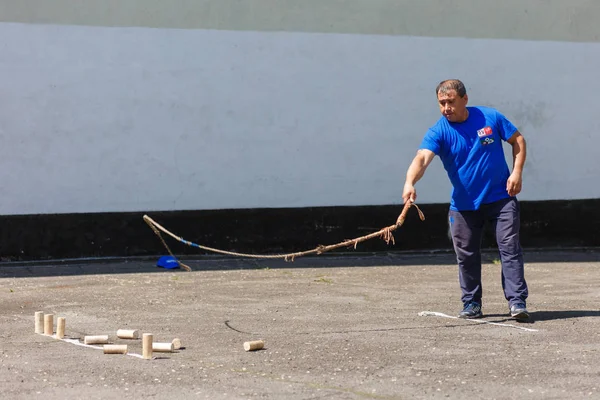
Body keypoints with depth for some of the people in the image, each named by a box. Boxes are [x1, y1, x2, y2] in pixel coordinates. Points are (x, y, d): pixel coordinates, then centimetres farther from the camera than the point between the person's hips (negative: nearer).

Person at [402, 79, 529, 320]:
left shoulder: (490, 117, -5)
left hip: (501, 198, 0)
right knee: (466, 256, 6)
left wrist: (517, 172, -7)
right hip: (464, 205, 1)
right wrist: (410, 182, -48)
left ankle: (517, 301, -4)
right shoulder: (438, 132, -11)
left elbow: (518, 140, 7)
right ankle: (472, 304, 19)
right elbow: (422, 158, -28)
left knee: (510, 248, -5)